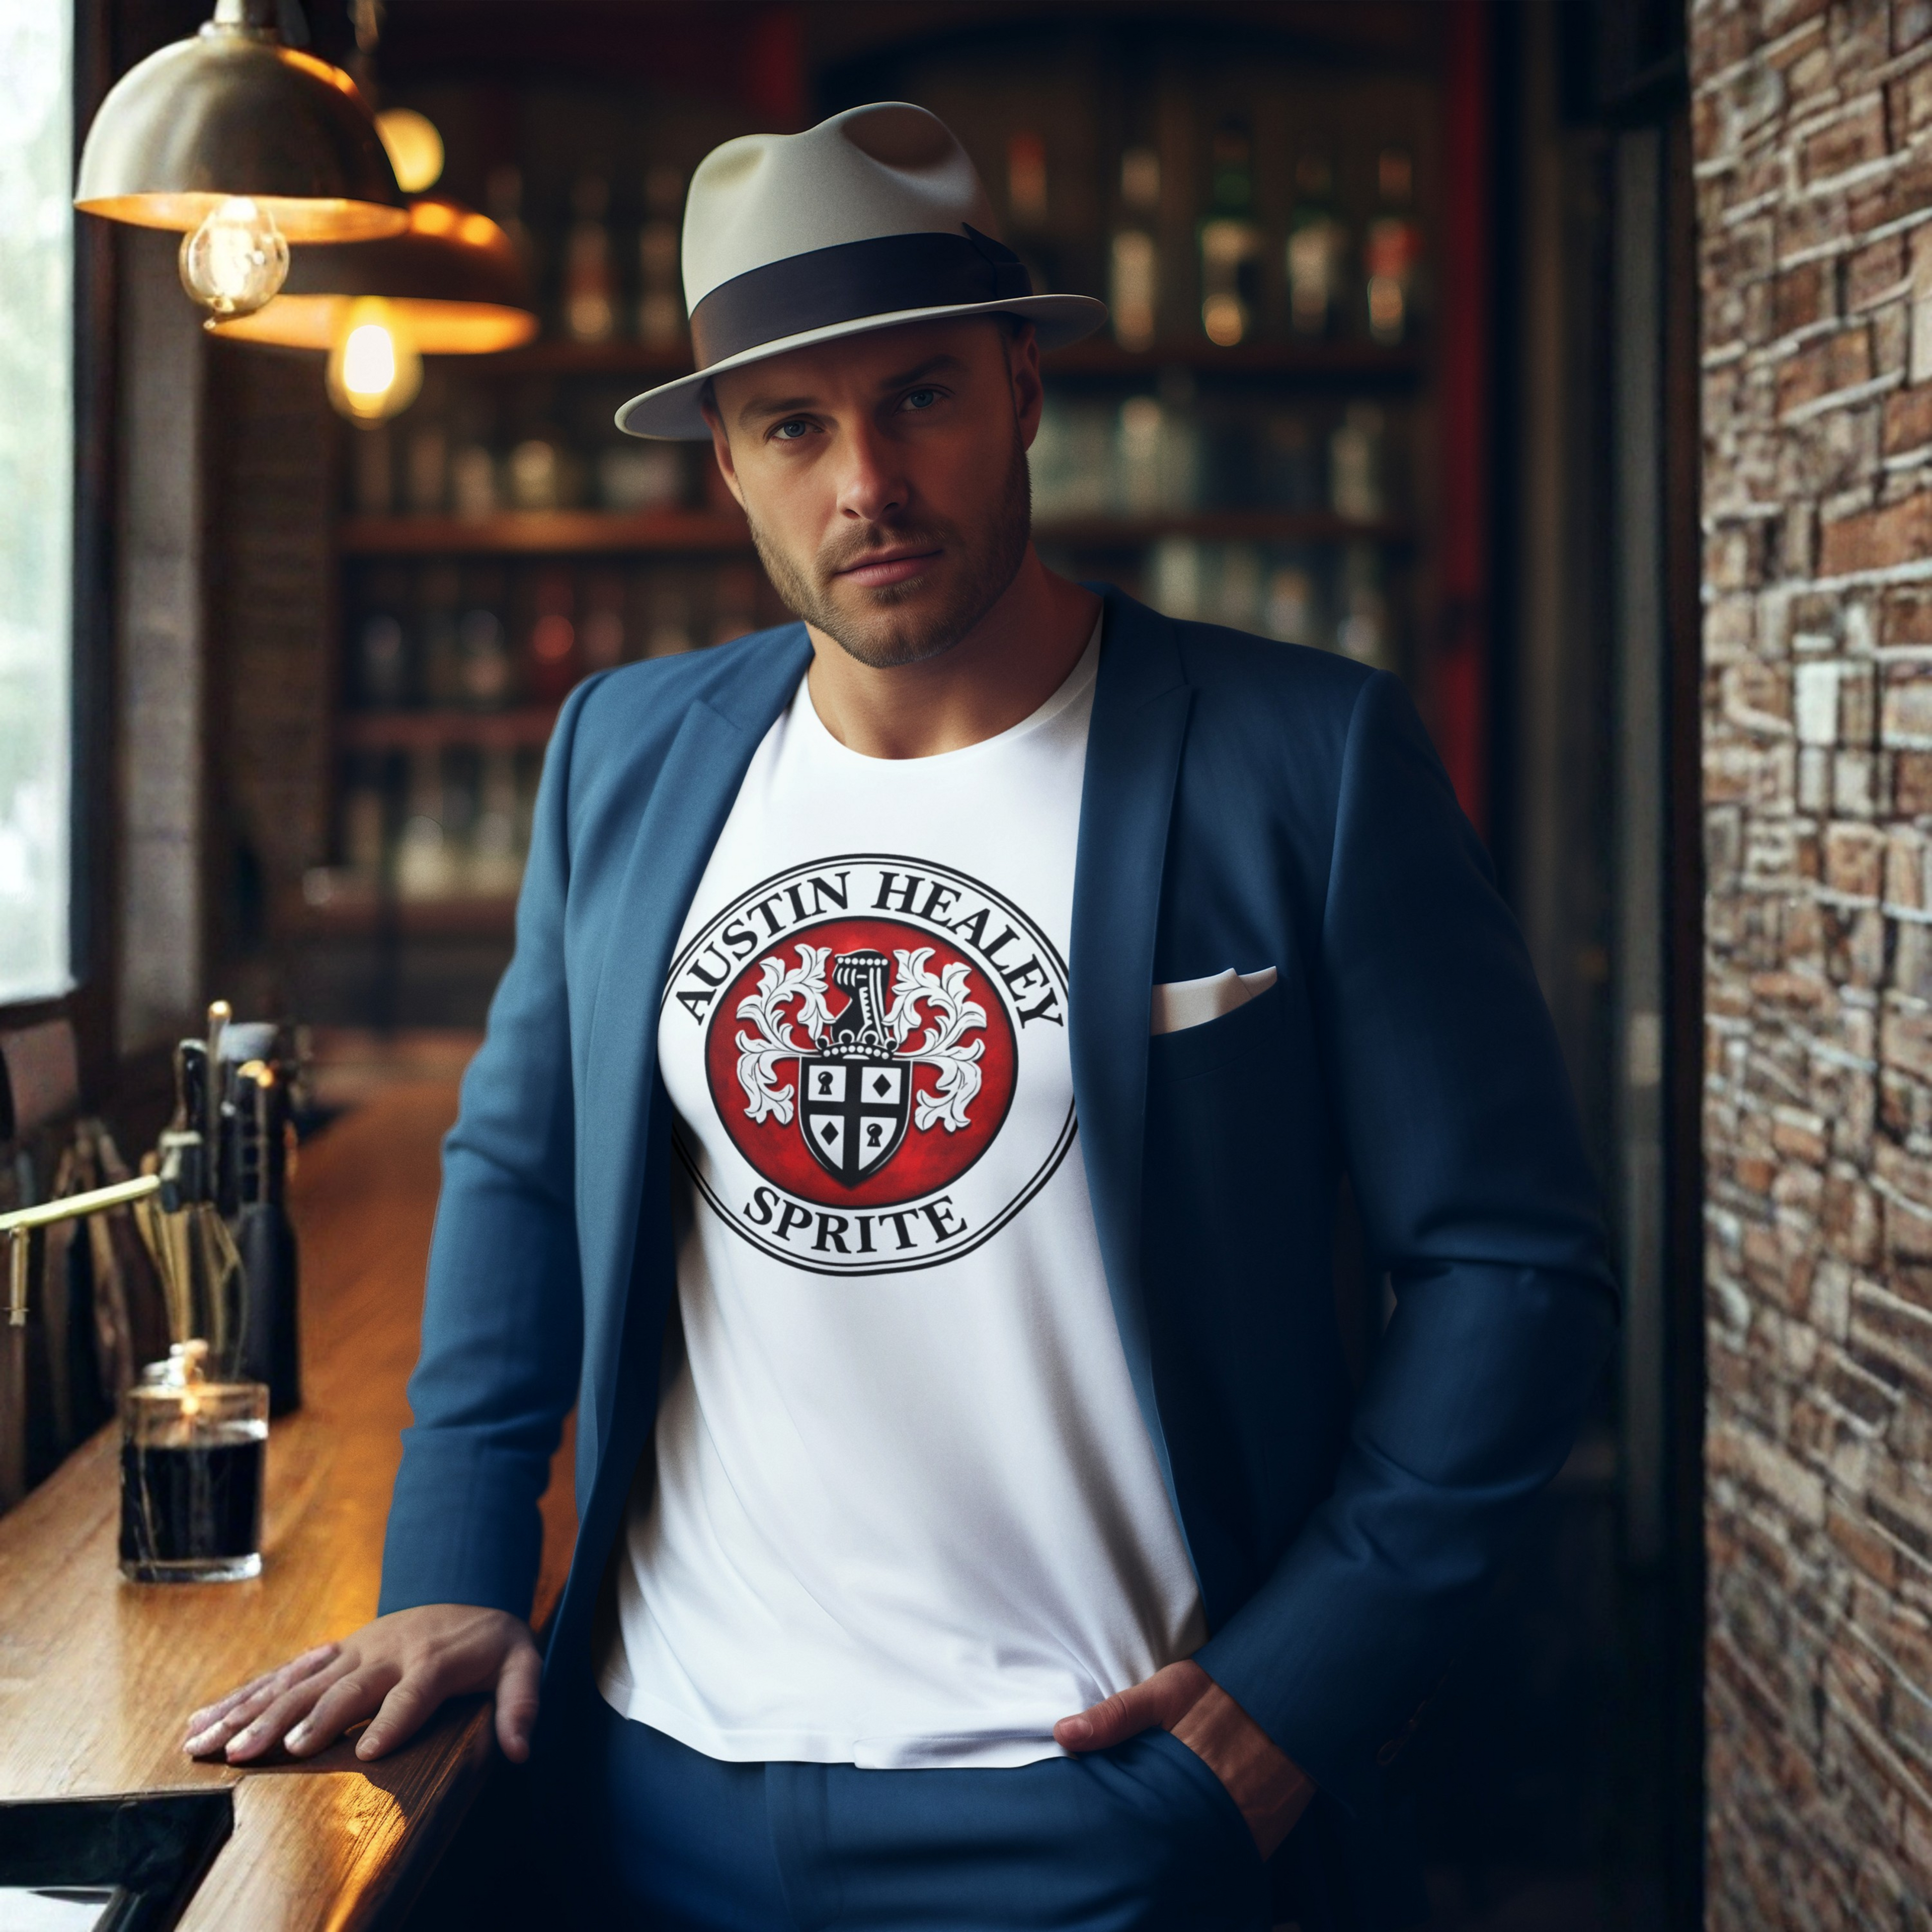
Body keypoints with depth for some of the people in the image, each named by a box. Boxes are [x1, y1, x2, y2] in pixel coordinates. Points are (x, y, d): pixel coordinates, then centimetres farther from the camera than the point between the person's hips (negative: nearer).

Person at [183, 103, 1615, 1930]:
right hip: (660, 1778, 5)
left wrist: (1302, 1683, -12)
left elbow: (1511, 1262, -7)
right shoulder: (622, 751, 4)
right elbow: (517, 1167, 14)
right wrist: (452, 1572, 4)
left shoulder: (1306, 756, -10)